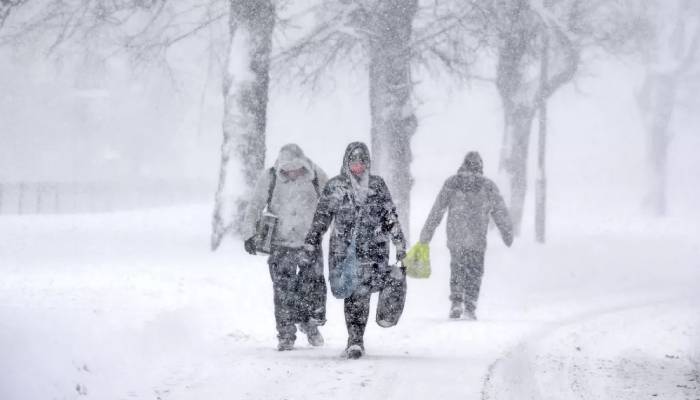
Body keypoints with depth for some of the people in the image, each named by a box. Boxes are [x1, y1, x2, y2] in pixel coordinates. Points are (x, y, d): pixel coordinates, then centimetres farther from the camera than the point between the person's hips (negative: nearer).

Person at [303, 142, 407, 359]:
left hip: (372, 249, 0)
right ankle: (356, 340, -3)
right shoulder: (334, 186, 7)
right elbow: (321, 218, 11)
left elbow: (390, 217, 13)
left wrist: (400, 244, 9)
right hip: (343, 249, 0)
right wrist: (311, 243, 8)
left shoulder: (378, 185, 9)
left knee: (362, 294, -10)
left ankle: (356, 341, -5)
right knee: (351, 294, -7)